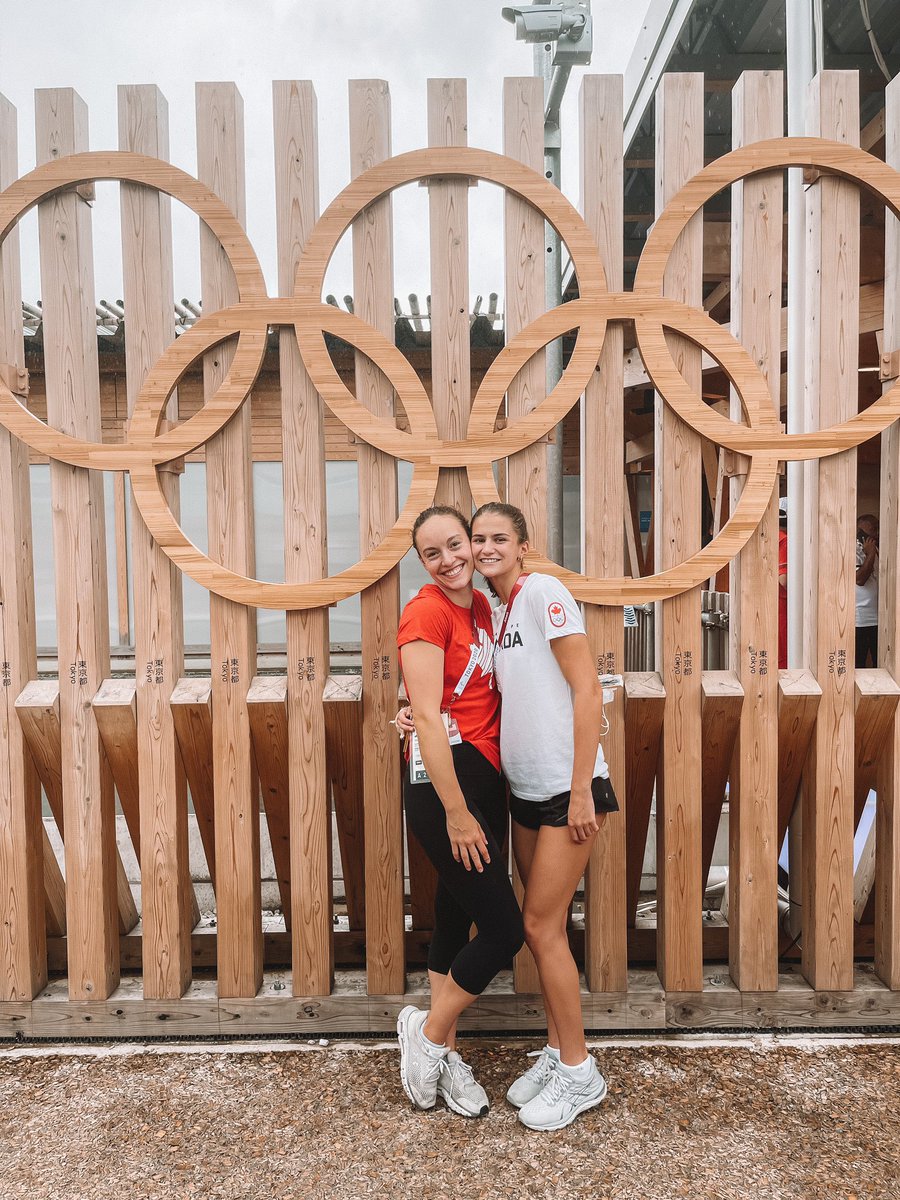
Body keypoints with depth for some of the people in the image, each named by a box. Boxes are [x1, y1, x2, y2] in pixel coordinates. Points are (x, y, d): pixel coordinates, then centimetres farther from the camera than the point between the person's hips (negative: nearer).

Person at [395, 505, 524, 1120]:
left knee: (458, 918, 16)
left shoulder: (482, 605, 13)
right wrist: (456, 812, -19)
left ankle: (444, 1055, 31)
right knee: (505, 930, -4)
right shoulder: (427, 612, -13)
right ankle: (429, 1032, 19)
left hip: (486, 778, 8)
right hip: (446, 782, -8)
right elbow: (427, 716, -18)